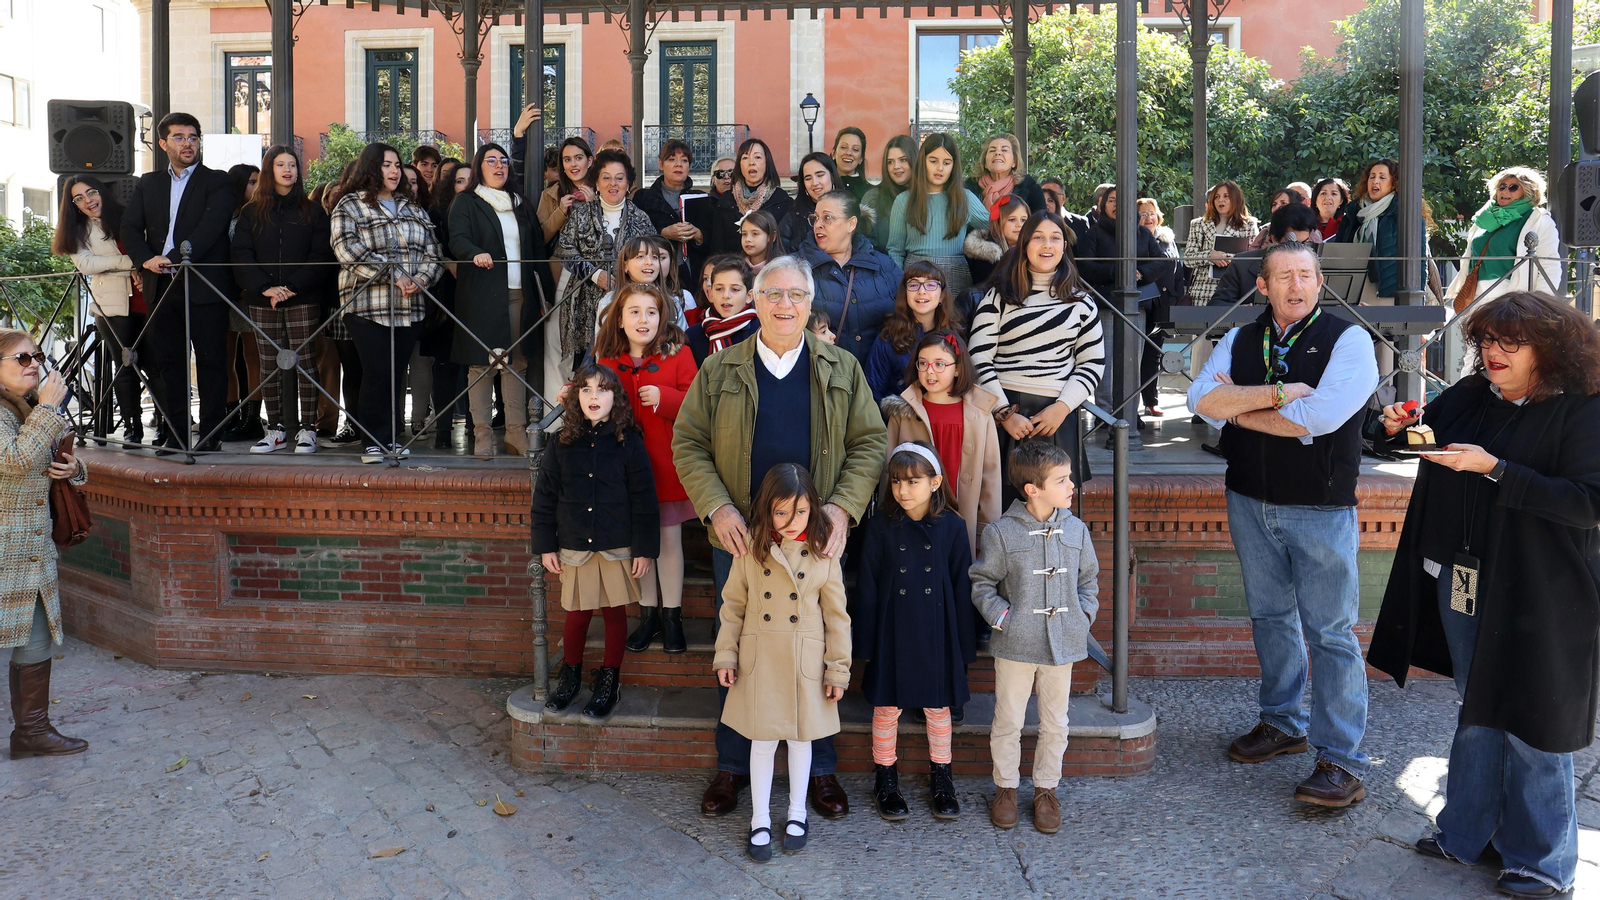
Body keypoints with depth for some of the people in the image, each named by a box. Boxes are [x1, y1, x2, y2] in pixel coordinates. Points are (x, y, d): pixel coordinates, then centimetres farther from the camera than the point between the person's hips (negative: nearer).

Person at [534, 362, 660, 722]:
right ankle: (570, 675, 30)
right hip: (575, 548, 1)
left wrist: (644, 549, -6)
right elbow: (544, 499, 5)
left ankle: (609, 680, 24)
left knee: (615, 612, 8)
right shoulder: (561, 445, 0)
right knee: (576, 614, 10)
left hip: (618, 548, -1)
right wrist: (545, 546, 3)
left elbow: (643, 500, -5)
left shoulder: (629, 443, -6)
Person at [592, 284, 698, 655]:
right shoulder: (608, 360, 4)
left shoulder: (678, 355, -5)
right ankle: (647, 614, 24)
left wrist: (663, 397, -23)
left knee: (670, 539, 7)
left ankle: (672, 615, 19)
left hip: (667, 464, -3)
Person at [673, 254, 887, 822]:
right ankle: (732, 767, 28)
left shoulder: (842, 370, 5)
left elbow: (869, 443, 3)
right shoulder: (719, 371, 3)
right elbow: (688, 444, 2)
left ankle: (820, 769, 26)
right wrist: (717, 507, -12)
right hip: (739, 538, 0)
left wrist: (843, 506, -12)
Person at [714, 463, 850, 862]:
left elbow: (836, 618, -2)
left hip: (806, 664, 0)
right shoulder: (750, 553, -5)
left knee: (800, 738, 14)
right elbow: (732, 608, 2)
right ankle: (760, 820, 23)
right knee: (762, 741, 8)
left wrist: (838, 670, -2)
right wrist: (725, 656, -1)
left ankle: (797, 813, 33)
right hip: (759, 663, 0)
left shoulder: (824, 557, -7)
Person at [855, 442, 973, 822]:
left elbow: (962, 587, 0)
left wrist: (964, 644, 1)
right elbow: (867, 585, -2)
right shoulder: (881, 526, -6)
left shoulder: (952, 527, -5)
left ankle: (940, 777, 32)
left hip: (936, 633, 0)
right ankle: (886, 780, 27)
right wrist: (865, 640, -4)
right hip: (892, 633, 0)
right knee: (887, 707, 9)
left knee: (939, 706, 13)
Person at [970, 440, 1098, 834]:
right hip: (1015, 644, -3)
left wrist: (1084, 616, 1)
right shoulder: (1000, 533, -10)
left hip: (1062, 644, 3)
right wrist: (1003, 618, -12)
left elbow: (1088, 579, 14)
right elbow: (982, 584, -2)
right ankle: (1005, 787, 27)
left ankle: (1046, 788, 31)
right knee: (1008, 721, 9)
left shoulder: (1076, 530, 2)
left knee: (1055, 723, 13)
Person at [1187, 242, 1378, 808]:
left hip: (1321, 510, -5)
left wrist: (1236, 405, -9)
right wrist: (1276, 392, -19)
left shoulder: (1348, 340, -7)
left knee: (1330, 633, -1)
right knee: (1270, 616, 17)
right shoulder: (1238, 341, 7)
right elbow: (1202, 399, -9)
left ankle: (1343, 762, 5)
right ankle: (1282, 723, 33)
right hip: (1250, 501, 5)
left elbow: (1319, 417, -21)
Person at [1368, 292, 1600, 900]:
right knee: (1477, 711, 18)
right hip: (1460, 584, 6)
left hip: (1534, 596, -6)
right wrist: (1400, 427, -3)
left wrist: (1494, 468, -25)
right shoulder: (1469, 398, 5)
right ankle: (1470, 834, 33)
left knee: (1529, 723, 5)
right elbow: (1423, 428, 21)